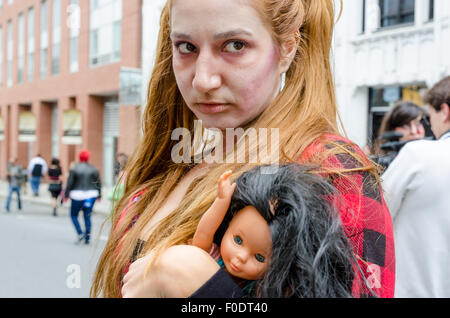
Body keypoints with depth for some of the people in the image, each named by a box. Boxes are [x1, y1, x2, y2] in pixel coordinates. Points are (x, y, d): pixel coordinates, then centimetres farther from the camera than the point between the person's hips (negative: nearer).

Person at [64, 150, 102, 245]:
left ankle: (80, 233, -6)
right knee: (87, 216, 8)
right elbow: (98, 183, 6)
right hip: (91, 194, 3)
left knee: (74, 215, 10)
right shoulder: (94, 169, 4)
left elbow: (69, 183, -5)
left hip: (77, 195, -3)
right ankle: (87, 238, 6)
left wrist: (66, 195, 3)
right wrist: (99, 195, 16)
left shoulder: (74, 169, -4)